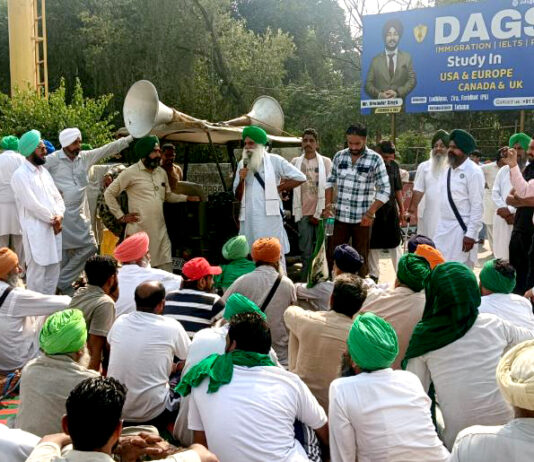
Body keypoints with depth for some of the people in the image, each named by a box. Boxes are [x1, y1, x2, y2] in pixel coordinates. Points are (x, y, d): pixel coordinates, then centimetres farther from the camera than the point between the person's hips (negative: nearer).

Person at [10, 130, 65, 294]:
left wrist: (59, 215, -5)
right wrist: (52, 220, -8)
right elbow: (31, 204, -16)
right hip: (36, 230, -8)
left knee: (53, 270, 13)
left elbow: (57, 196, 13)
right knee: (37, 272, -5)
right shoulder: (20, 175, -10)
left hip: (53, 228, 8)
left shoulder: (44, 171, 15)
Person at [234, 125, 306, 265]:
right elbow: (238, 197, 13)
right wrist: (241, 180, -4)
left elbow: (300, 177, -2)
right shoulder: (242, 164, 13)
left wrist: (278, 188, -2)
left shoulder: (274, 160, 0)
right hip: (249, 218, 5)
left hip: (270, 215, -4)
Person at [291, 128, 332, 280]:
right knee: (306, 252, 3)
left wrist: (320, 213, -6)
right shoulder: (295, 162, 9)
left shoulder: (326, 162, 4)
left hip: (321, 214, -1)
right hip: (303, 213, 1)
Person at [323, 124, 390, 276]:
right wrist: (328, 204, 2)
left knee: (361, 258, 6)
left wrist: (370, 213, -14)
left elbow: (384, 190, -8)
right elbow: (330, 181, 14)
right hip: (339, 216, 3)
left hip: (362, 219, -3)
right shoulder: (339, 156, 4)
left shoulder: (375, 160, -7)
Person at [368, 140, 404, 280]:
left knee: (396, 242, 7)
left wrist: (401, 207, 14)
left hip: (391, 209, 3)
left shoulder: (394, 166, 4)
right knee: (373, 244, 7)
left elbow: (397, 188, 14)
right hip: (373, 210, -3)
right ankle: (374, 275, 20)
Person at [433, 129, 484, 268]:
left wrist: (471, 234, -18)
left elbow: (477, 206, -15)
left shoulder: (473, 172, -12)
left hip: (462, 229, -7)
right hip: (443, 228, 7)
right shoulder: (448, 169, 11)